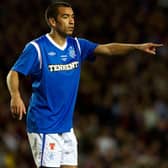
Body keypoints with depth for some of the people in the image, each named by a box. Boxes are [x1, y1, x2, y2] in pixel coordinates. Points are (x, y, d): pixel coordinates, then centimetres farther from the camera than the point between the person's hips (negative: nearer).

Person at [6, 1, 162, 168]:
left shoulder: (77, 45, 8)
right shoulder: (36, 47, -9)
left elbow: (107, 49, 0)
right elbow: (13, 74, -11)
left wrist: (138, 47, -14)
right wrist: (15, 95, -31)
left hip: (66, 127, 7)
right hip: (43, 127, -7)